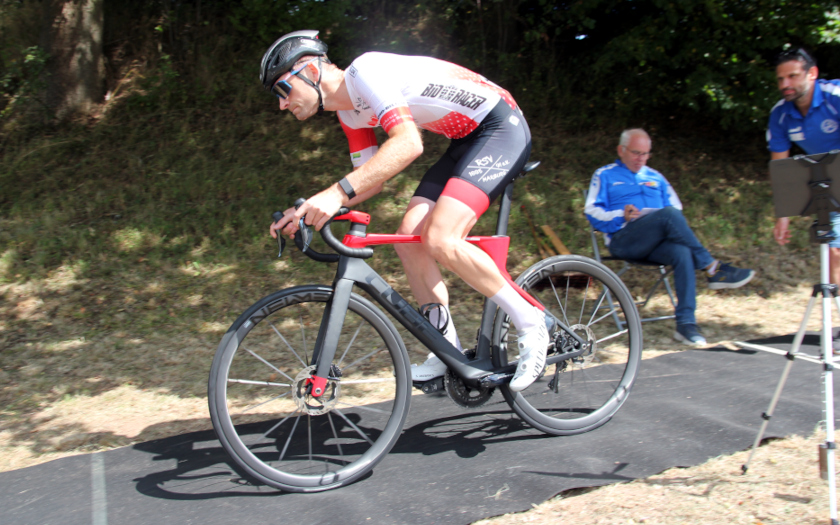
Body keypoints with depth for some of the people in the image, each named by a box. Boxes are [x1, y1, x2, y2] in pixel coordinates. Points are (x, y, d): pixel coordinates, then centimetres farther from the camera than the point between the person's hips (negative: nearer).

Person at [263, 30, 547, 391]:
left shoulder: (366, 70, -20)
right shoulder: (351, 113, 9)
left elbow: (409, 144, -34)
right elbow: (371, 180, 12)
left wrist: (338, 191, -41)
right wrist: (306, 212, 1)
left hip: (502, 128, -9)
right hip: (466, 141, 9)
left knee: (440, 239, -24)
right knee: (409, 237, -3)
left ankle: (530, 324, -7)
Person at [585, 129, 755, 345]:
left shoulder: (655, 177, 30)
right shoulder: (605, 175, 17)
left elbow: (677, 208, 22)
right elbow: (592, 212, 4)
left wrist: (675, 228, -2)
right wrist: (621, 216, -13)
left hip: (657, 243, 4)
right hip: (623, 241, -4)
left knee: (682, 253, -32)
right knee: (669, 214, -32)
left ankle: (686, 323, -34)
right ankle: (713, 268, -27)